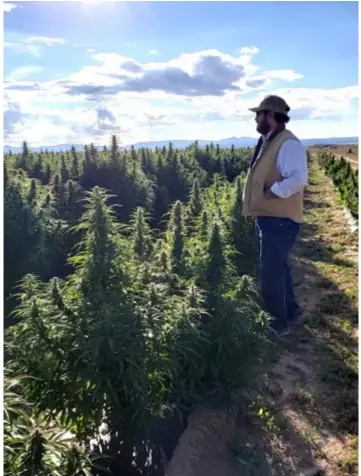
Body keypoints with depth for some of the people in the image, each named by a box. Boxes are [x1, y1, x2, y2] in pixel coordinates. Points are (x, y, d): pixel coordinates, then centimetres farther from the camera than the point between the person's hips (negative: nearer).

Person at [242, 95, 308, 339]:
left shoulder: (288, 143, -18)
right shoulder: (268, 142, 13)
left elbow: (299, 178, -31)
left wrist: (273, 192, -23)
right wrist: (258, 198, 9)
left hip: (280, 219, -10)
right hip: (269, 217, 10)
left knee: (271, 272, -4)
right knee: (278, 268, 19)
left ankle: (278, 322, 11)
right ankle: (291, 312, 34)